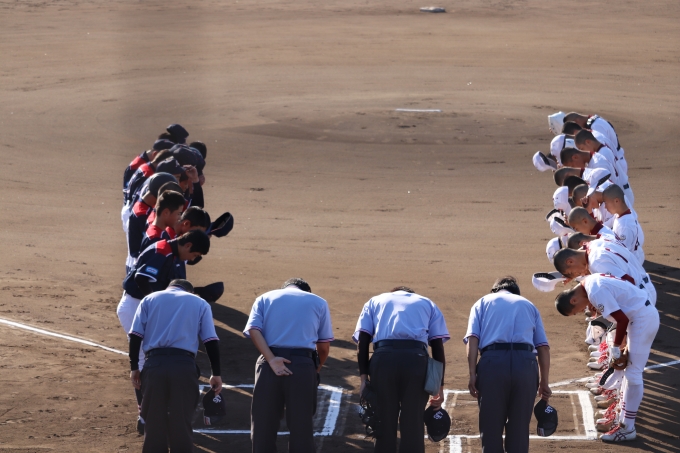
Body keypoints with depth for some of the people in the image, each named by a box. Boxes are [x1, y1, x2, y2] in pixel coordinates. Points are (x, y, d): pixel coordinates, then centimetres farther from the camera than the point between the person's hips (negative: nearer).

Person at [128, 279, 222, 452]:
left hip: (155, 365, 1)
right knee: (182, 423, 5)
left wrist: (134, 367, 10)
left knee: (154, 421, 8)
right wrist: (216, 374, 9)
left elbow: (135, 335, 7)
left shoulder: (150, 299, 17)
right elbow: (211, 341, 6)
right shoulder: (200, 303, 16)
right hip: (184, 366, -1)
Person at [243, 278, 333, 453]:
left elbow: (253, 330, -1)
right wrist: (316, 370, 23)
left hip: (269, 365, 1)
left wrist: (271, 360, -10)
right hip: (304, 364, -1)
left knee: (263, 425, 7)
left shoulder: (264, 299, 18)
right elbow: (324, 346, 10)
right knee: (301, 426, 4)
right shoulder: (319, 302, 17)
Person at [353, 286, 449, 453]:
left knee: (384, 423, 8)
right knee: (413, 425, 6)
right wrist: (439, 386, 14)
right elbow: (438, 345, 15)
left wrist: (364, 377, 7)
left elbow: (362, 340, 11)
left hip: (383, 358, 0)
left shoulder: (375, 301, 29)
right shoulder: (427, 304, 29)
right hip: (416, 359, 0)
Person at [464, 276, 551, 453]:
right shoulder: (528, 305, 28)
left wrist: (472, 375, 0)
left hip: (492, 362, -1)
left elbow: (472, 339, 5)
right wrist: (543, 383, 20)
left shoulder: (483, 303, 23)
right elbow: (544, 347, 16)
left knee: (491, 426, 6)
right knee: (519, 427, 9)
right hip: (526, 364, 1)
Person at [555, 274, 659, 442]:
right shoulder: (591, 282, 8)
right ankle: (624, 420, 26)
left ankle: (627, 428, -2)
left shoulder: (595, 292, -22)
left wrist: (615, 347, -12)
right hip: (647, 313, 10)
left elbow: (622, 319, -22)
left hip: (642, 319, -10)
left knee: (632, 373, -6)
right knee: (630, 370, 17)